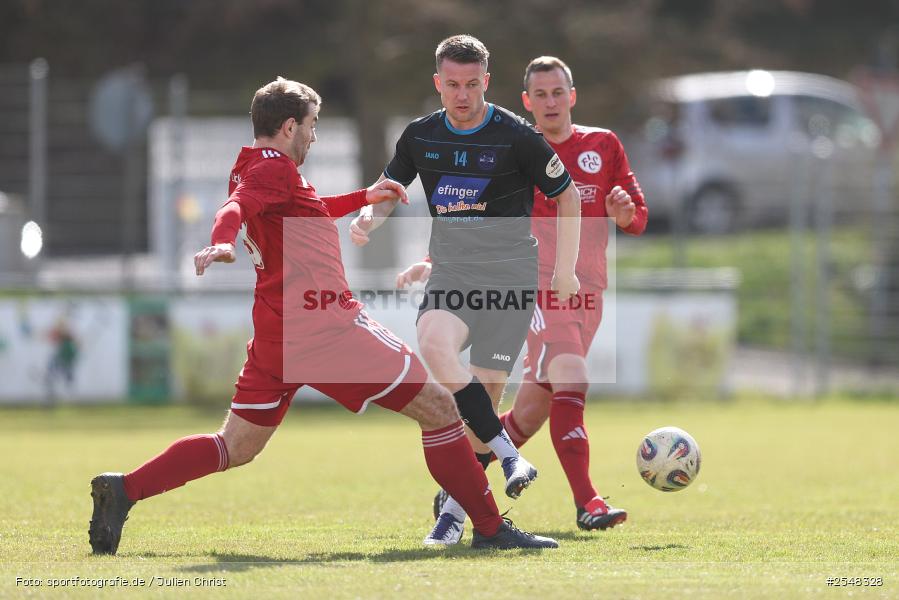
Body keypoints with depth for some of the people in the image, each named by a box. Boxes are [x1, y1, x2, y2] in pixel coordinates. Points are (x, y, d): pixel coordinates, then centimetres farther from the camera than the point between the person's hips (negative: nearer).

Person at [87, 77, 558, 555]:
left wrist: (364, 198, 45)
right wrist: (221, 244, -49)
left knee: (235, 448, 12)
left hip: (274, 336, 10)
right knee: (438, 408, -4)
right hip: (325, 325, -10)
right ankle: (490, 529, -4)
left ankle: (123, 490, -3)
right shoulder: (275, 168, -8)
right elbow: (235, 208, -28)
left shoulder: (253, 170, 21)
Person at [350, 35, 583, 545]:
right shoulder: (421, 136, 6)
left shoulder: (516, 136, -6)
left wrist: (565, 269, 1)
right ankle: (509, 456, -25)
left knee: (485, 390, -7)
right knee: (435, 344, -30)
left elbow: (567, 195, 4)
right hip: (451, 270, 3)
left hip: (511, 274, -3)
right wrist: (368, 219, -4)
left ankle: (457, 508, 8)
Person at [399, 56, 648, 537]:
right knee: (571, 382, -24)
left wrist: (625, 211, -12)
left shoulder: (603, 146, 10)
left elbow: (638, 218, 12)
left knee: (533, 409, 6)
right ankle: (587, 502, -27)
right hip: (538, 287, -4)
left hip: (587, 293, 4)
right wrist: (432, 262, -5)